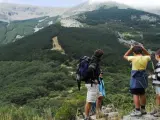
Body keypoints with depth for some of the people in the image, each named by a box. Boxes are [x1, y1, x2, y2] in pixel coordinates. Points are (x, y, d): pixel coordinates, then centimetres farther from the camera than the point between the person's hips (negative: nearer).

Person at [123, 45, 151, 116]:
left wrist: (131, 49, 6)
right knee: (142, 94, 17)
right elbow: (149, 55, 24)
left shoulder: (133, 58, -13)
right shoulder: (145, 58, -1)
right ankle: (143, 109, 27)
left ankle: (137, 111, -7)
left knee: (136, 94, -4)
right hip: (143, 77, 6)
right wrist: (143, 49, 13)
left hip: (136, 78, -6)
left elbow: (125, 56, 4)